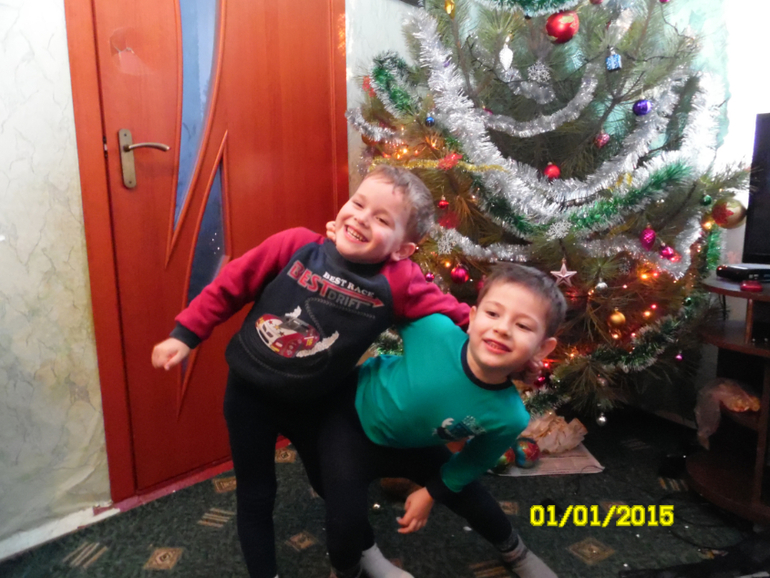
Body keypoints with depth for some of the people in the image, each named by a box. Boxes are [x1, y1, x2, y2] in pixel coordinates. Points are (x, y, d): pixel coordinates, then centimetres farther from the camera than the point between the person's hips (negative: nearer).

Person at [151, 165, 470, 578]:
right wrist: (184, 335, -4)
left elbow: (457, 318, -13)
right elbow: (230, 286, -8)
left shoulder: (400, 282, -19)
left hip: (311, 405, 1)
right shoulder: (296, 245, -18)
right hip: (248, 393, 0)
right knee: (255, 493, 14)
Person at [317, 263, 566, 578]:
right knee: (346, 522, -12)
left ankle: (516, 553, 54)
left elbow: (474, 462, -7)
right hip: (352, 416, -2)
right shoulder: (436, 328, -40)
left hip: (410, 445, 3)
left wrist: (430, 494, 4)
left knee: (474, 501, 17)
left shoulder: (509, 418, -29)